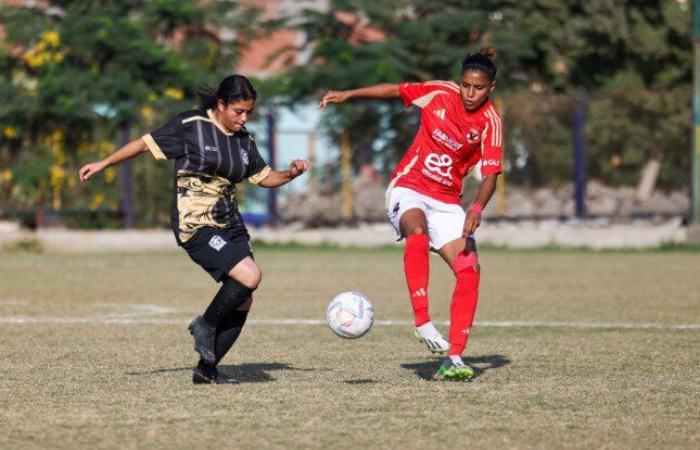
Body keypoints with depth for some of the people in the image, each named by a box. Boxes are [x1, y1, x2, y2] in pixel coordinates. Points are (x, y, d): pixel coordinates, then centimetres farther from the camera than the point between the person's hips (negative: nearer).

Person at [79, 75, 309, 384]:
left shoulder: (244, 141, 11)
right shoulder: (190, 126, -7)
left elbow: (264, 178, 20)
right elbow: (146, 144, 0)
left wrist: (291, 173, 1)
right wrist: (102, 164, 1)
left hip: (230, 224, 7)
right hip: (196, 227, -7)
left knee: (243, 301, 2)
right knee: (250, 276, -24)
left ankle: (206, 370, 16)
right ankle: (206, 324, 1)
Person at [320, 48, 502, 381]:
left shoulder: (490, 121, -9)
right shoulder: (440, 93, -8)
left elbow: (490, 175, -14)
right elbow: (394, 90, 6)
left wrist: (476, 209, -32)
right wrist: (347, 95, 0)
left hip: (446, 200, 2)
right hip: (409, 188, -2)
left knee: (469, 271, -14)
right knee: (417, 233, -36)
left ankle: (454, 359, -10)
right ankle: (422, 322, -36)